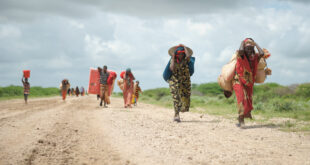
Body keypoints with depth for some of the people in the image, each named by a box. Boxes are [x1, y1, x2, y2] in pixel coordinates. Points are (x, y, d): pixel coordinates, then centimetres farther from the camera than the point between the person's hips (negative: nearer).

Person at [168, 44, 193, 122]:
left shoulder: (185, 60, 1)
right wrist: (173, 58, -11)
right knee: (176, 98, -17)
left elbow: (188, 55, -23)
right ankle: (177, 115, -22)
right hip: (174, 82, -2)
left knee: (185, 99, 7)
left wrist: (184, 47, -9)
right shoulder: (173, 61, 1)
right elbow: (172, 69, -18)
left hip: (185, 82, 2)